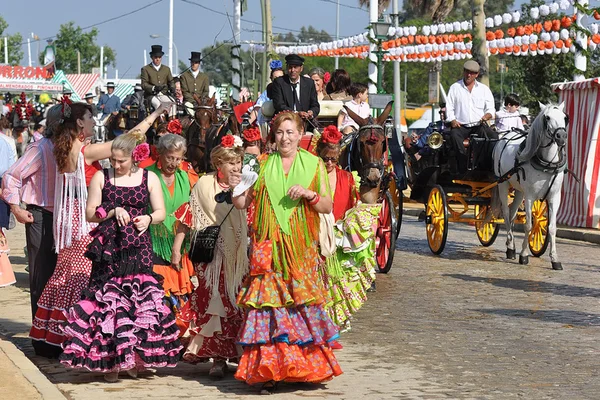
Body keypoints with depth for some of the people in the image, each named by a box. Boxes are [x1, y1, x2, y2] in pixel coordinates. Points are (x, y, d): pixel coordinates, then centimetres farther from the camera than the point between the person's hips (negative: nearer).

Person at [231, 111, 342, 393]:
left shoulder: (314, 164, 8)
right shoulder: (263, 166, 10)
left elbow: (328, 207, 6)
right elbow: (242, 204, 8)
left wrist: (309, 194, -11)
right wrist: (235, 188, -11)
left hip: (301, 247, 0)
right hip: (269, 248, 0)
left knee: (302, 301, -3)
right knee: (268, 302, -7)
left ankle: (307, 366, 7)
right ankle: (268, 370, -4)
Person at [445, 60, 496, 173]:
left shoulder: (484, 89, 17)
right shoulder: (455, 87, 14)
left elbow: (490, 108, 12)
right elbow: (449, 107, 8)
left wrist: (487, 116, -12)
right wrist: (453, 120, -10)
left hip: (479, 125, 1)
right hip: (461, 125, -1)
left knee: (494, 137, -28)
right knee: (454, 135, -35)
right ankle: (463, 171, -37)